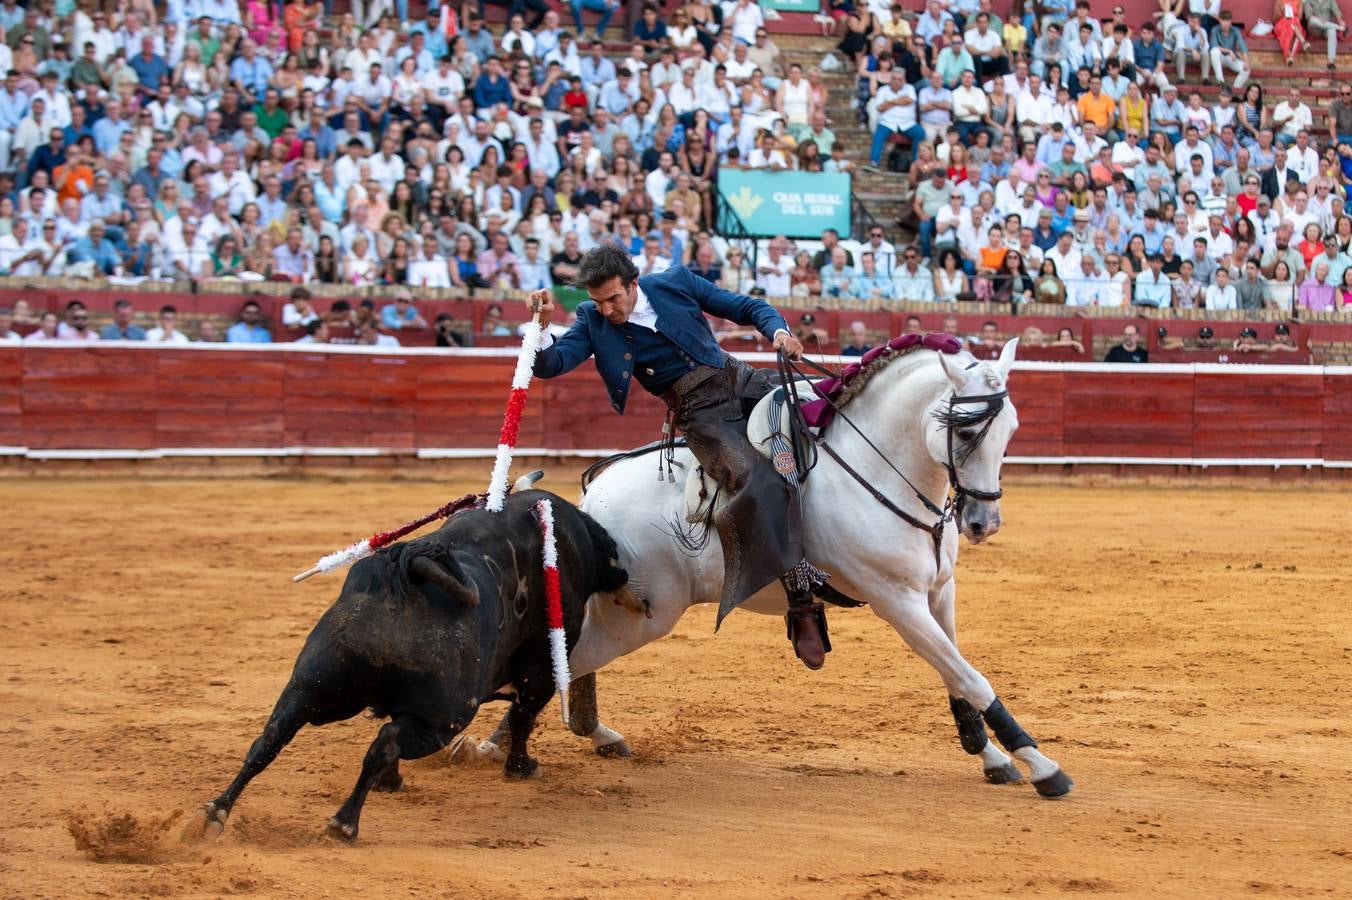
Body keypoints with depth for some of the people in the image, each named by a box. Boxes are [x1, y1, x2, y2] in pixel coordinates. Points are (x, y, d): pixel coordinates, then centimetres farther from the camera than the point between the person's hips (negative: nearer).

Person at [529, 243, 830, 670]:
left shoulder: (676, 282, 1)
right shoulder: (594, 322, 1)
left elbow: (749, 308, 6)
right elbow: (550, 364, -8)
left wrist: (778, 331, -13)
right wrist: (541, 325, -26)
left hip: (739, 379, 3)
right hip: (699, 414, -3)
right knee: (760, 486, -28)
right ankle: (801, 606, -28)